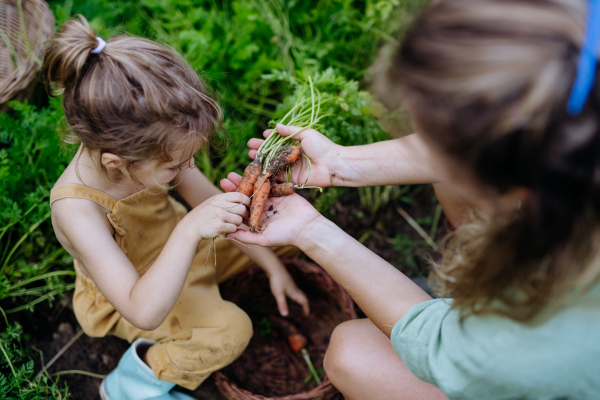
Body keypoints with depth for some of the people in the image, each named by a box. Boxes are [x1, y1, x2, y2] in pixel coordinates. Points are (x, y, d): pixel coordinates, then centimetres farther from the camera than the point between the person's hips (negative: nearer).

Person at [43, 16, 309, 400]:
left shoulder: (148, 149, -22)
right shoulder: (77, 210, -39)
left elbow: (213, 205, -7)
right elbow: (143, 313, -43)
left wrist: (272, 265, -5)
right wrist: (190, 230, -55)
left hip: (181, 247, 6)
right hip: (139, 292, -6)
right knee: (231, 330, -30)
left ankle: (204, 287, 15)